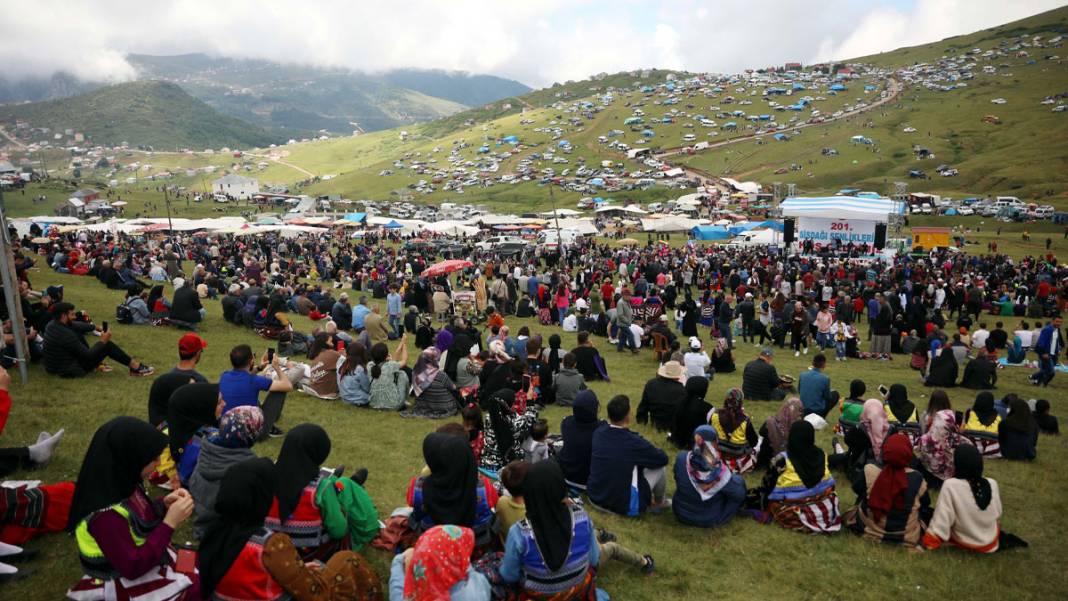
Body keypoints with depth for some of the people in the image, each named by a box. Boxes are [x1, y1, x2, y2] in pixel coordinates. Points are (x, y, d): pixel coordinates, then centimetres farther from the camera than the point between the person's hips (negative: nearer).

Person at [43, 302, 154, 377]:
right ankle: (136, 367, 1)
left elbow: (76, 325, 12)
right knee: (107, 345, -8)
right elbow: (87, 354, -23)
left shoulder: (52, 324, -3)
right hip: (69, 371, -9)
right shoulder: (65, 335, -29)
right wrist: (102, 341, -12)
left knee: (78, 333, 16)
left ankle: (96, 364, 20)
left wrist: (96, 327, 4)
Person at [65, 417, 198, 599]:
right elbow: (132, 568, -27)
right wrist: (170, 523, -27)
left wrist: (164, 504, -9)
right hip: (125, 581, -8)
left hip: (142, 557, 8)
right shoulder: (105, 514, -31)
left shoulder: (119, 483, -9)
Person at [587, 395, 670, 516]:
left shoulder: (598, 433, -7)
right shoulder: (634, 443, -23)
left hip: (594, 497, 6)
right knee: (659, 467, 9)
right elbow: (663, 459, -5)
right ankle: (659, 502, 33)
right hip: (624, 506, -5)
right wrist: (650, 451, 14)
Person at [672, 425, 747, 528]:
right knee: (739, 480, 12)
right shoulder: (720, 471, -31)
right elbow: (740, 494, -15)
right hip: (709, 520, -3)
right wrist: (730, 476, 3)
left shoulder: (681, 458, -24)